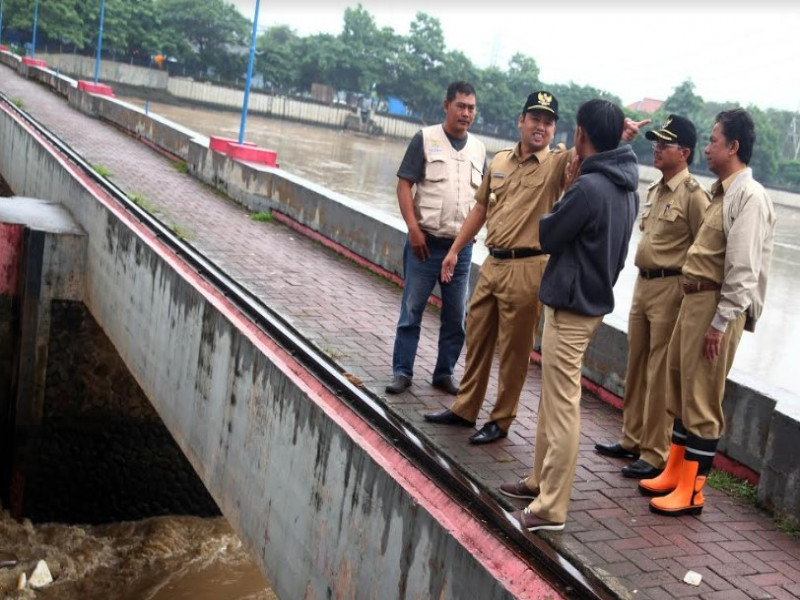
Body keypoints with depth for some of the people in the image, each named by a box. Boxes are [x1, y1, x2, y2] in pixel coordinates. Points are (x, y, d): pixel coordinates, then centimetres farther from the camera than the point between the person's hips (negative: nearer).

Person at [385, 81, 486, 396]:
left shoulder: (478, 148, 9)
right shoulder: (425, 139, -2)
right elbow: (404, 185, -5)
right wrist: (414, 229, -14)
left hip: (462, 245, 4)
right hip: (425, 241, -4)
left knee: (456, 316, 8)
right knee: (412, 309, 3)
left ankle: (445, 373, 21)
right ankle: (402, 371, 14)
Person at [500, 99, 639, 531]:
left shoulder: (589, 188, -21)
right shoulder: (627, 188, 8)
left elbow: (547, 236, -11)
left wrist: (563, 197, 6)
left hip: (571, 307, -10)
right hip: (595, 299, 10)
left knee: (561, 407, -4)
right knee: (553, 399, 20)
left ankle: (551, 508, 4)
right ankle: (541, 480, 32)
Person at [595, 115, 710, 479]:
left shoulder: (693, 194, -13)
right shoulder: (655, 190, 14)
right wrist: (643, 280, 20)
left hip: (670, 289, -9)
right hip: (643, 284, 9)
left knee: (660, 374, -3)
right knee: (636, 368, 16)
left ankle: (655, 455, 6)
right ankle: (632, 439, 29)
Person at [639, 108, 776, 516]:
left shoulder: (749, 197, -15)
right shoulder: (722, 193, 14)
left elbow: (743, 270, -20)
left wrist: (720, 323, -20)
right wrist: (695, 309, 14)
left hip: (717, 304, -10)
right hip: (694, 298, 10)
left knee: (702, 398, -2)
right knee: (679, 387, 17)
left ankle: (692, 491, 9)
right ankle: (675, 472, 30)